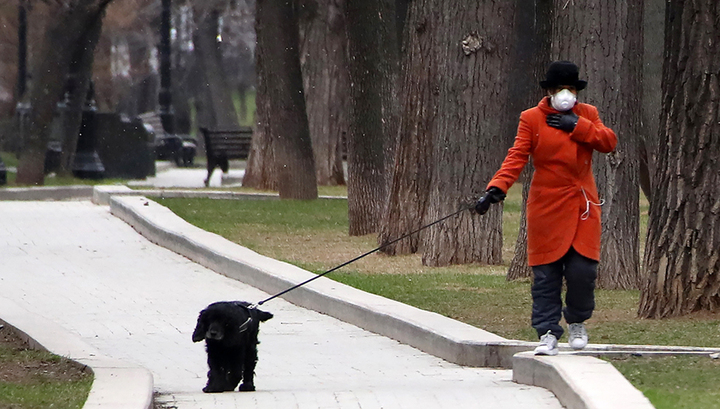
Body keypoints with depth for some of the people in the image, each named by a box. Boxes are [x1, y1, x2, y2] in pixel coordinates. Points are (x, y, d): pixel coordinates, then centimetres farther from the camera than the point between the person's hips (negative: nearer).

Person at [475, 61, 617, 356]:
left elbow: (609, 143, -2)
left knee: (583, 268, -7)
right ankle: (548, 333, 5)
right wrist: (497, 187, -21)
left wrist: (577, 126, -12)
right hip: (547, 207, -1)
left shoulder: (588, 115, 11)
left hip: (582, 208, 2)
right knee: (546, 274, -2)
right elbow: (517, 156, -7)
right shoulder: (532, 118, 2)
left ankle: (577, 322, 18)